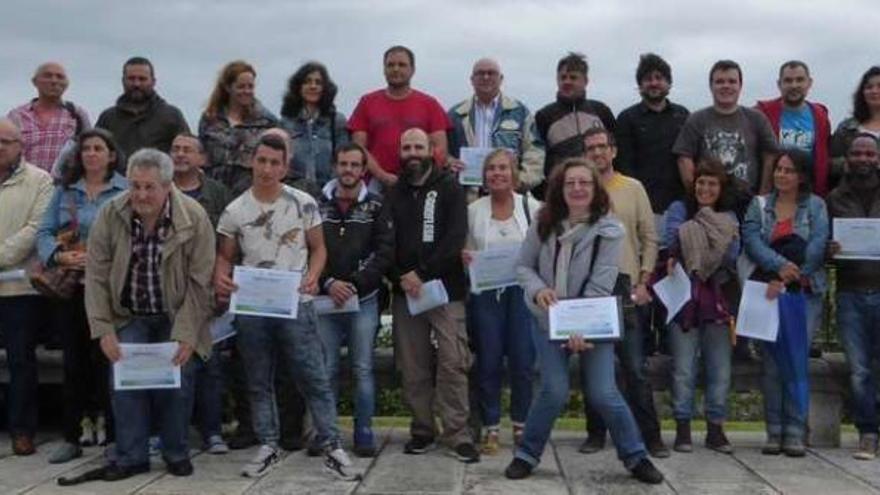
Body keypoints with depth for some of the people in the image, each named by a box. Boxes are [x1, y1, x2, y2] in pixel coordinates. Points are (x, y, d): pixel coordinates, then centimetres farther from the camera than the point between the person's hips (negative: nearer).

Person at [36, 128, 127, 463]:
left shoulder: (126, 191, 0)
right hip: (69, 285, 4)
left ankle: (107, 430, 9)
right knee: (74, 360, 9)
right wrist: (59, 255, -11)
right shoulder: (65, 190, 12)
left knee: (104, 359, -2)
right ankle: (74, 436, 17)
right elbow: (44, 232, 7)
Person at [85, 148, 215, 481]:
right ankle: (131, 456, 7)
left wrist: (186, 335, -19)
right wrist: (104, 329, -14)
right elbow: (97, 276, -10)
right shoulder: (110, 215, -14)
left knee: (178, 379, -3)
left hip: (176, 317, -1)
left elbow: (199, 282, -16)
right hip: (129, 316, 1)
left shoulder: (194, 218, -19)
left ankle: (176, 453, 17)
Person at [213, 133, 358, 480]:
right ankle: (268, 446, 23)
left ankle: (331, 446, 5)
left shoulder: (303, 203, -1)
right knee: (259, 383, 11)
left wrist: (313, 276, -14)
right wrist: (221, 279, -13)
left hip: (296, 306, -2)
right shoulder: (234, 211, 2)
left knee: (315, 378, -2)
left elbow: (318, 248, 5)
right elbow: (225, 257, 9)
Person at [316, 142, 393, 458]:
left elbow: (385, 252, -4)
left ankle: (364, 433, 11)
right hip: (325, 300, 1)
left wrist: (355, 284, -12)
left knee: (363, 369, 3)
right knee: (326, 369, 5)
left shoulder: (376, 207, 4)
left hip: (364, 300, -1)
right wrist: (328, 283, -12)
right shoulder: (318, 205, 6)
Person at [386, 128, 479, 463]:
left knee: (452, 363, -8)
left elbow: (455, 238, -7)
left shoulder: (449, 188, 4)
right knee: (413, 367, 4)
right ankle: (422, 430, 14)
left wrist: (422, 273, -13)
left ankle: (458, 434, -2)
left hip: (445, 287, -3)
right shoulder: (393, 194, 13)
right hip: (405, 291, 3)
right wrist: (400, 277, -9)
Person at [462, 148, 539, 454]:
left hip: (522, 290, -1)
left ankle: (522, 425, 15)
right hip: (485, 292, 1)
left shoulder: (531, 207, 4)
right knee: (488, 362, 2)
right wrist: (464, 258, -8)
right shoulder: (473, 210, 7)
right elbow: (464, 251, 14)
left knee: (523, 360, -1)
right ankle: (491, 429, 12)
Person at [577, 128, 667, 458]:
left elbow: (650, 239, 6)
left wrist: (643, 282, -2)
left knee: (636, 367, 0)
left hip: (626, 286, -1)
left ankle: (650, 435, 8)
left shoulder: (633, 189, 7)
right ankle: (596, 433, 18)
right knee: (590, 366, 7)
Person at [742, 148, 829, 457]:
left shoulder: (816, 207, 7)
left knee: (797, 362, -5)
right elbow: (752, 240, -5)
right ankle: (774, 432, 6)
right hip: (768, 292, 1)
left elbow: (817, 247, -6)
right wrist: (779, 266, -21)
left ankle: (795, 433, -1)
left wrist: (786, 279, -15)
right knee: (772, 364, 0)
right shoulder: (759, 205, 11)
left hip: (805, 293, -1)